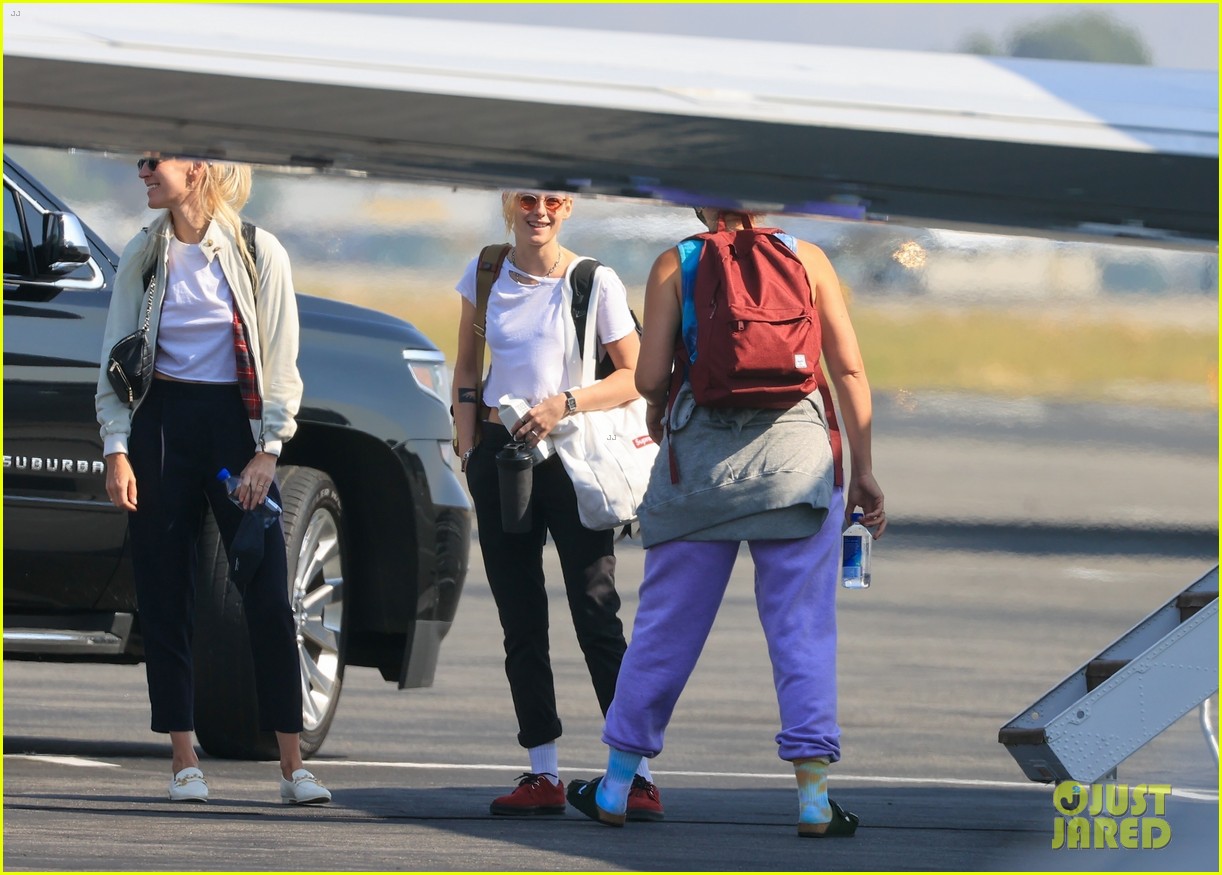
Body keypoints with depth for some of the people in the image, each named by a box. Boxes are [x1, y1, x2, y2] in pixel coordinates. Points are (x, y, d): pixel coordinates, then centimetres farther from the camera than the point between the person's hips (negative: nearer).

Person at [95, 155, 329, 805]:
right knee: (163, 595, 0)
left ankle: (292, 765, -4)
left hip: (235, 422, -2)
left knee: (268, 597, -7)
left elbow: (280, 361, 0)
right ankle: (184, 761, 5)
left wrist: (266, 452, -7)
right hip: (161, 423, 2)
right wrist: (116, 449, -2)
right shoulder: (142, 257, 7)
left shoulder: (258, 253, 0)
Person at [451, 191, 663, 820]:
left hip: (570, 456, -4)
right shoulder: (485, 276, 8)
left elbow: (634, 376, -2)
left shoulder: (596, 283, -3)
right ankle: (542, 774, 10)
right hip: (500, 454, 4)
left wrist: (565, 403, -16)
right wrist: (468, 443, 6)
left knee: (597, 617, -10)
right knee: (519, 622, 5)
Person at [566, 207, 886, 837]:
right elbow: (849, 369, 2)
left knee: (666, 625, 8)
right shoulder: (807, 259, 6)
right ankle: (814, 800, -3)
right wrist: (863, 471, 8)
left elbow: (650, 374, -3)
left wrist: (657, 409, 20)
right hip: (794, 453, 0)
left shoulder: (676, 265, 3)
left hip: (700, 455, 0)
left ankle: (615, 789, 17)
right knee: (802, 627, 2)